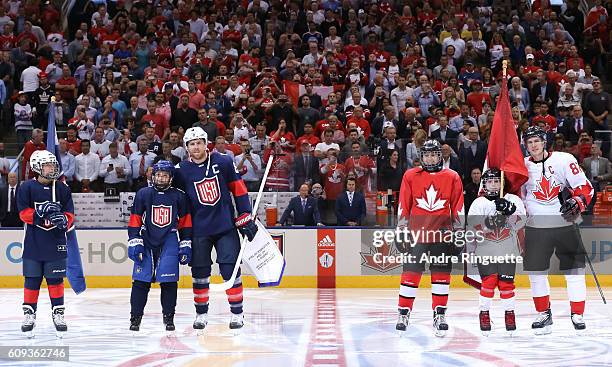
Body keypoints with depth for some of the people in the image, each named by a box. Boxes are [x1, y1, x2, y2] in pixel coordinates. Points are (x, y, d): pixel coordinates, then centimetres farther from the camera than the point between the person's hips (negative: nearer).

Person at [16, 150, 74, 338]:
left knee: (55, 279, 4)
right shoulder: (27, 188, -1)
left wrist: (64, 219, -18)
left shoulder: (62, 189, 5)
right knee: (32, 279, 2)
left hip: (56, 244, 1)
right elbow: (23, 213, -6)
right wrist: (40, 213, -22)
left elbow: (70, 214, 4)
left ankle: (58, 313, 12)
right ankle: (29, 313, 11)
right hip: (33, 244, -1)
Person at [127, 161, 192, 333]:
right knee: (141, 280, -4)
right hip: (146, 241, 0)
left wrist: (186, 245, 4)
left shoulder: (179, 196, 3)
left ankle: (169, 317, 5)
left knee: (169, 280, -7)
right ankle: (135, 318, 2)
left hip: (169, 242, 0)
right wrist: (135, 243, -5)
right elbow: (135, 221, 2)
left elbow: (185, 222, 8)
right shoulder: (143, 194, 1)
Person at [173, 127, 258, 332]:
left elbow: (239, 190, 3)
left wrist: (245, 217, 0)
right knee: (200, 273, 5)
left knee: (230, 270, -5)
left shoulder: (223, 162, -3)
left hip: (226, 226, -1)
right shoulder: (181, 171, -1)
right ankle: (201, 314, 18)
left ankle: (237, 313, 3)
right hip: (199, 230, 1)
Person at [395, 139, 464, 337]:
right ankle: (403, 313, 7)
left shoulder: (452, 177, 5)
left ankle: (439, 315, 10)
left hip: (442, 233, 1)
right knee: (411, 273, -2)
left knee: (442, 274, 2)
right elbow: (403, 206, 7)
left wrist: (459, 232, 5)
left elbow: (458, 208, 8)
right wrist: (401, 230, 3)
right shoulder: (410, 176, 4)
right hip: (416, 232, -1)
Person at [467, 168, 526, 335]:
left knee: (506, 283, 1)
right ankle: (484, 313, 5)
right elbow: (474, 224, -11)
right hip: (486, 251, 0)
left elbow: (519, 223, -9)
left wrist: (509, 210, -26)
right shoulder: (478, 203, 3)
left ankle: (510, 314, 14)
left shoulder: (513, 200, 3)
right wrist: (489, 222, -27)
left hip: (508, 252, 0)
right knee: (488, 282, -7)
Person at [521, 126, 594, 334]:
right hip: (536, 226, 3)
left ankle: (577, 314, 8)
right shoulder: (522, 166, 5)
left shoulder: (563, 160, -4)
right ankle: (544, 313, 16)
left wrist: (577, 203, -21)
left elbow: (585, 188, -5)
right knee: (536, 270, 2)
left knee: (574, 269, -2)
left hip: (564, 223, -2)